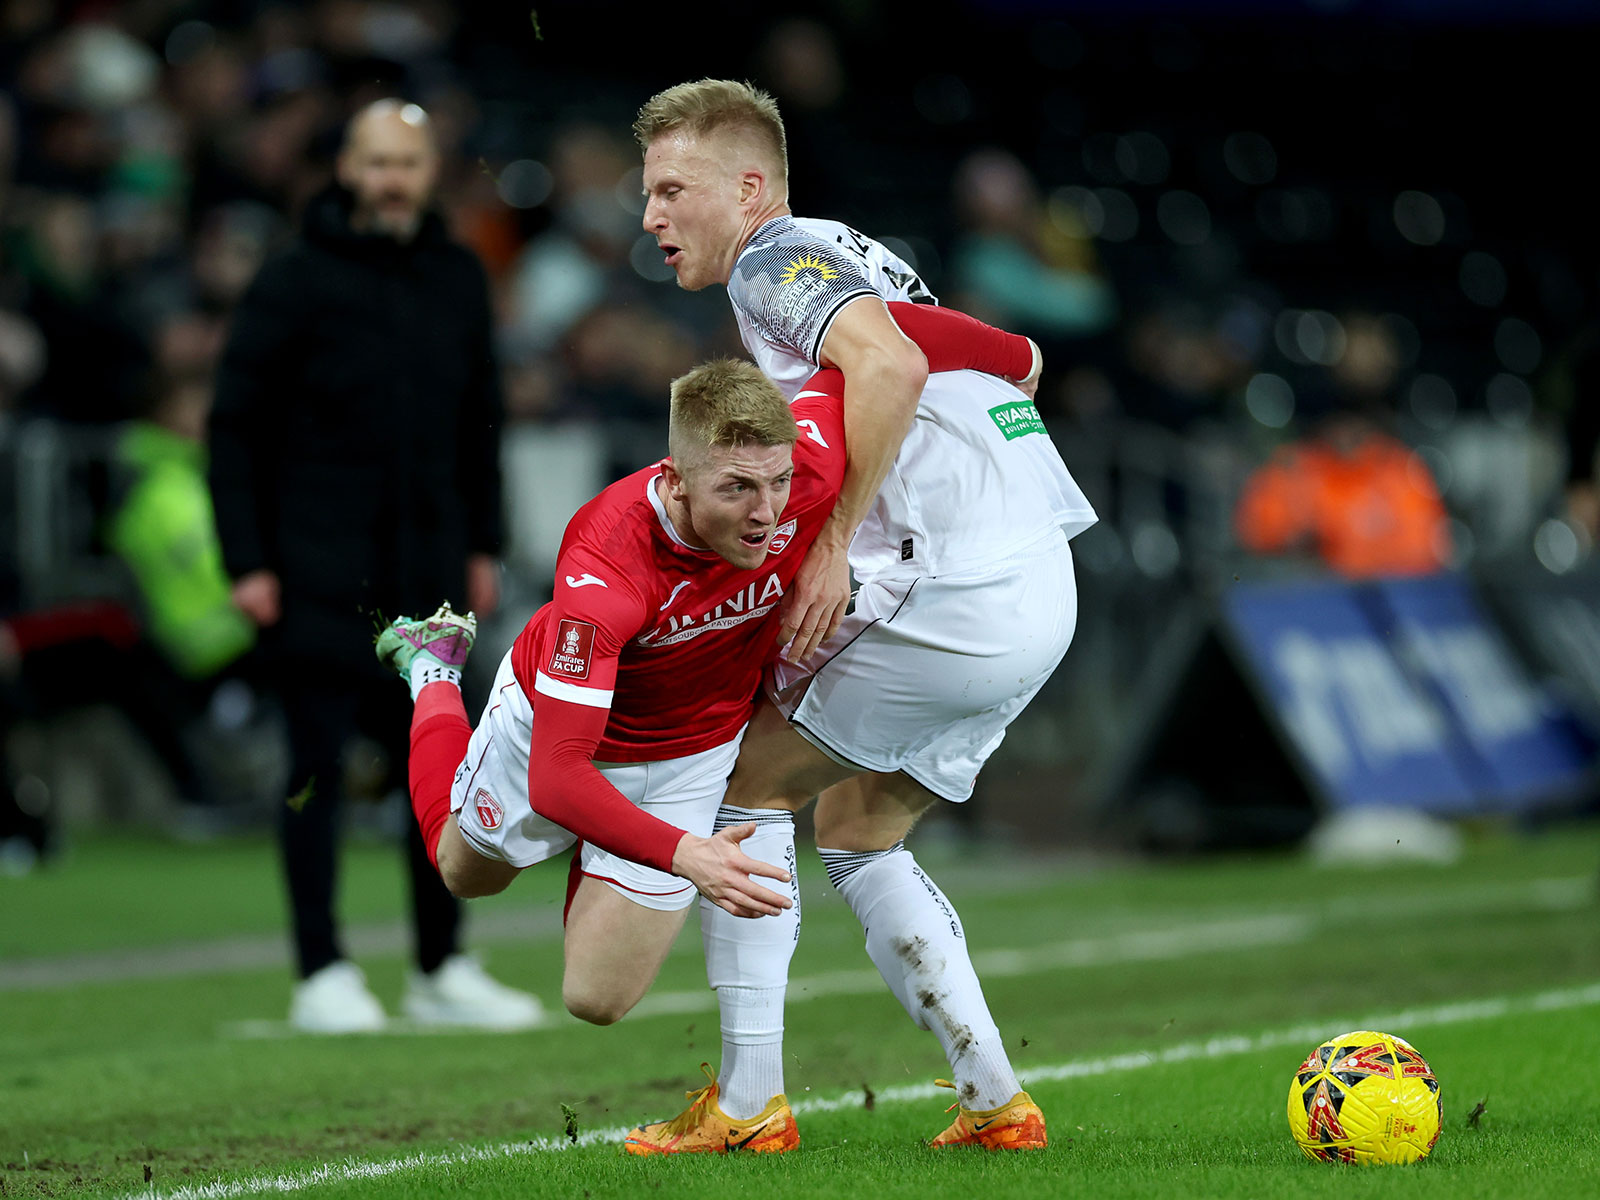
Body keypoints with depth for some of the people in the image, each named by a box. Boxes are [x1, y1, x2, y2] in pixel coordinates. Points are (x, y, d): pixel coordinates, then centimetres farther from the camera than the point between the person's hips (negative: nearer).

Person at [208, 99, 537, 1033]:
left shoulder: (459, 281, 9)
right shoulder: (298, 282, -6)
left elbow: (481, 420, 18)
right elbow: (235, 425, -5)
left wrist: (483, 544, 13)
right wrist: (247, 561, -10)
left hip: (428, 564, 5)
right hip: (319, 567, -5)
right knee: (319, 763, -2)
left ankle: (443, 971, 14)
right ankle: (323, 974, 4)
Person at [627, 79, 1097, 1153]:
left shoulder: (777, 262, -7)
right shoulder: (849, 256, 22)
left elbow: (891, 364, -27)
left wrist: (833, 545, -22)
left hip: (964, 600, -9)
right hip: (1036, 588, 9)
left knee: (749, 780, 3)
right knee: (856, 836, 19)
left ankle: (749, 1096, 2)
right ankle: (996, 1103, 13)